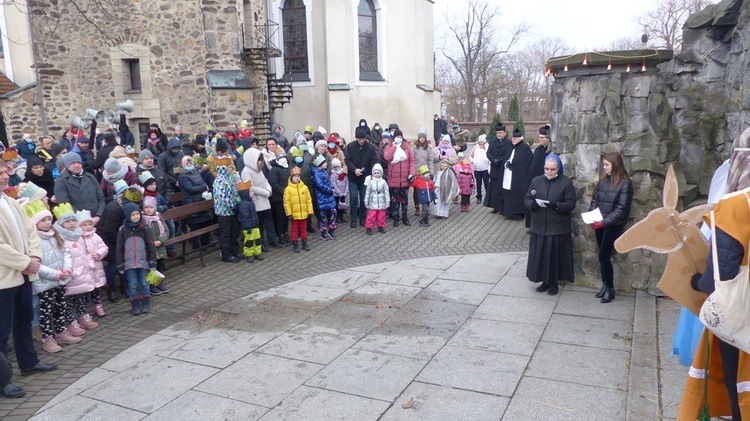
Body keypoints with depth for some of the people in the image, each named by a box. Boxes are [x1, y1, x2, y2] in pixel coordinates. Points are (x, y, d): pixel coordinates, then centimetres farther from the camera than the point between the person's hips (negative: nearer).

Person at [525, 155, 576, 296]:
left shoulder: (566, 182, -3)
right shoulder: (536, 180, 6)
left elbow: (571, 204, -7)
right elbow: (526, 199, 7)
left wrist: (556, 205, -24)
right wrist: (532, 204, -16)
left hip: (558, 228, -3)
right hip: (539, 226, 3)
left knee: (555, 256, 5)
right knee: (540, 255, 7)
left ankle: (554, 282, 20)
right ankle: (545, 281, 23)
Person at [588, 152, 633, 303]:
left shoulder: (625, 183, -10)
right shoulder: (603, 180, 10)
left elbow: (622, 208, -14)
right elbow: (595, 200, 12)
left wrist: (605, 221, -17)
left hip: (613, 225, -6)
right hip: (600, 224, 6)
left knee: (604, 257, -6)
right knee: (603, 256, 10)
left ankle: (610, 288, 9)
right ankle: (605, 286, 22)